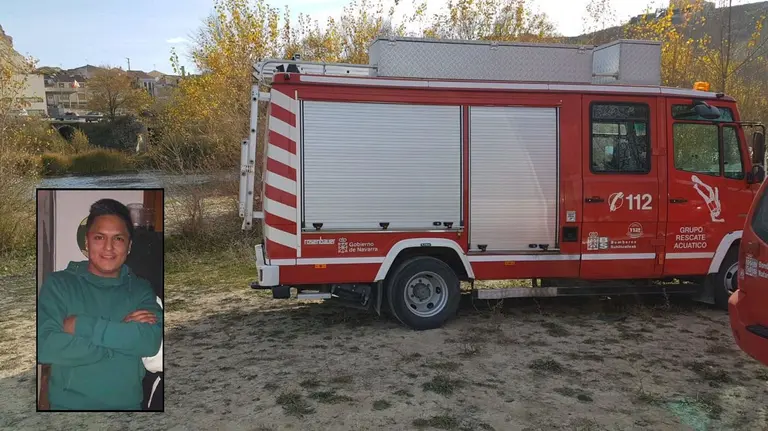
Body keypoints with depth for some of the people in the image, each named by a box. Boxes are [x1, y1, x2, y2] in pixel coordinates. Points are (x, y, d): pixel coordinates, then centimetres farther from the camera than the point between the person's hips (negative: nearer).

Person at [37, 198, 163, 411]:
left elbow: (151, 341, -17)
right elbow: (44, 346, -18)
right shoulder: (58, 284, -5)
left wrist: (82, 325, -20)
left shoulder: (141, 289, -1)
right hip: (69, 403, -1)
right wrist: (124, 334, -19)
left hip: (128, 404, 2)